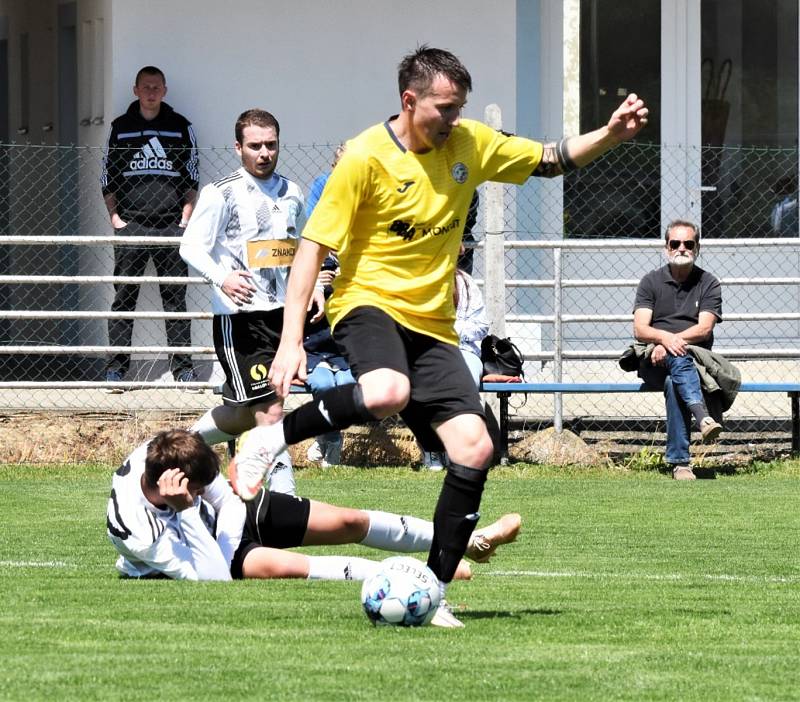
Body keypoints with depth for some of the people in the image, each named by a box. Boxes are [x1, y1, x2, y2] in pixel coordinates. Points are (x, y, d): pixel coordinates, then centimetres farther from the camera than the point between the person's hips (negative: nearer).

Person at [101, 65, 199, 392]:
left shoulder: (181, 127, 10)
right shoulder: (120, 128, 11)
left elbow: (192, 178, 10)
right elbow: (107, 178, 12)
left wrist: (185, 220, 1)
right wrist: (115, 217, 2)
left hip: (171, 226, 0)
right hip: (130, 225, 0)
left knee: (176, 297, -1)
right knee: (123, 297, -1)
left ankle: (182, 366, 1)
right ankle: (116, 367, 0)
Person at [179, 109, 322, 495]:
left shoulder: (291, 194, 13)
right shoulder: (221, 194, -7)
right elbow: (191, 247, -11)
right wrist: (222, 278, -28)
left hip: (281, 314, 7)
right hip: (238, 316, -7)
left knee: (243, 414, 12)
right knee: (270, 411, -14)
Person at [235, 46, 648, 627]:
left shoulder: (471, 144, 4)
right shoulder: (365, 158, -11)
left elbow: (552, 159, 16)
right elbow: (313, 247, -10)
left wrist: (612, 134, -3)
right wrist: (291, 340, -18)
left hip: (433, 327, 6)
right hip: (368, 303, -6)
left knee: (475, 450, -9)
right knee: (388, 393, -40)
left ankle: (434, 594, 1)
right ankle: (273, 438, -15)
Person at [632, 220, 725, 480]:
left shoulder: (709, 284, 11)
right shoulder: (651, 282, 12)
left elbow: (704, 329, -4)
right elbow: (640, 330, -1)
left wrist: (674, 340, -19)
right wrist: (665, 337, -23)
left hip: (697, 357, 0)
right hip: (654, 361, 0)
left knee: (674, 383, -36)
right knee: (678, 358, -38)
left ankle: (679, 461, -42)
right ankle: (703, 417, -61)